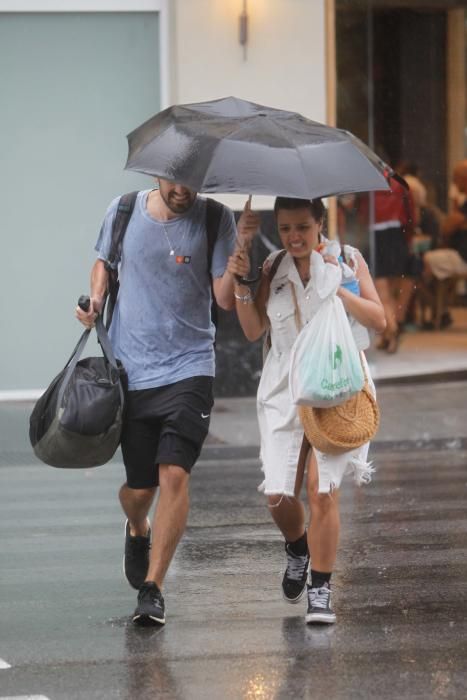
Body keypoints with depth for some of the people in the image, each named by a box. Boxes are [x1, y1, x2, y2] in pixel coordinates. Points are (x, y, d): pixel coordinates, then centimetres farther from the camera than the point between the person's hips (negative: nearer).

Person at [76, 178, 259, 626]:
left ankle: (152, 588, -10)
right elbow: (104, 261, 21)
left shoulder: (214, 220, -5)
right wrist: (95, 299, 1)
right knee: (140, 487, 8)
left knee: (174, 474, -17)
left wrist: (239, 249, -24)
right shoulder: (124, 211, 1)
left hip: (188, 368, -2)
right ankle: (137, 531, 46)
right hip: (131, 370, 2)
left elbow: (226, 299, -9)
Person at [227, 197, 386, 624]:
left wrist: (337, 287, -14)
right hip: (285, 391, 3)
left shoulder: (348, 260, 1)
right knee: (278, 494, -3)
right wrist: (242, 285, -6)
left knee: (322, 491, -12)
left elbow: (379, 320, -3)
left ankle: (321, 589, -1)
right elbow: (254, 331, 7)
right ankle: (298, 550, 30)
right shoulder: (273, 269, 8)